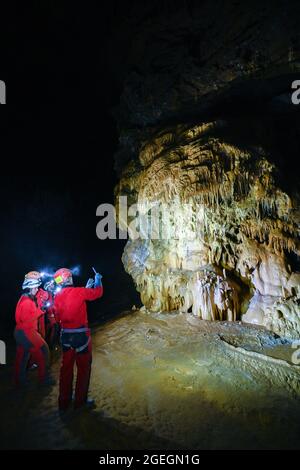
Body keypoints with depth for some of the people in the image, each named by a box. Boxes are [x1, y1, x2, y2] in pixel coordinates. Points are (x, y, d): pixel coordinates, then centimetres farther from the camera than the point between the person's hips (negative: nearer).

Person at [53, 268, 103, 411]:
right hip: (81, 334, -5)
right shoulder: (79, 291, -17)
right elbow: (97, 293, -5)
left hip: (65, 335, 5)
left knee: (66, 367, 18)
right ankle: (80, 401, 21)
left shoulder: (57, 297, -1)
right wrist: (98, 281, 16)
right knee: (84, 367, 11)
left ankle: (64, 401, 31)